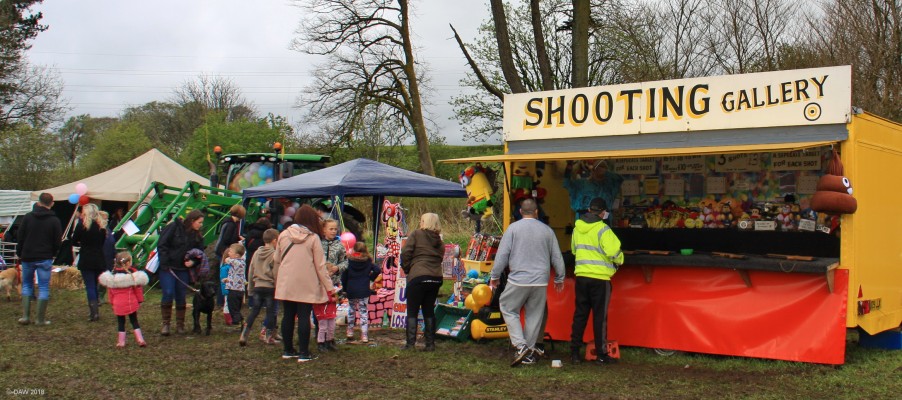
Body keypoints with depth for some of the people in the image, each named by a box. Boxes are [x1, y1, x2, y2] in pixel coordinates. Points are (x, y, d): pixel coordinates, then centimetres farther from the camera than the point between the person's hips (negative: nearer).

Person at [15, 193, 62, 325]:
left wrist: (19, 253, 13)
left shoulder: (27, 217, -1)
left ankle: (25, 316, 7)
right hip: (45, 258, -2)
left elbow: (20, 238, 1)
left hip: (27, 257, 2)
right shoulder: (54, 220, -5)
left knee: (27, 285, 14)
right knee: (43, 287, 2)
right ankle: (41, 319, 1)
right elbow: (57, 242, -2)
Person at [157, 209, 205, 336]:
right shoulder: (174, 227, -9)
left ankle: (180, 325, 15)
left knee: (181, 296, 5)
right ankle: (165, 323, 0)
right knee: (168, 294, -13)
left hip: (183, 270, 5)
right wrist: (165, 263, -17)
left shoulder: (197, 236, 6)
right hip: (167, 268, -5)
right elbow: (162, 245, -11)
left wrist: (193, 262, -12)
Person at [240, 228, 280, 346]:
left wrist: (250, 287, 23)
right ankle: (268, 336, 11)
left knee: (254, 311, 10)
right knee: (271, 312, 6)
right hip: (270, 287, -5)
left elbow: (251, 271, 15)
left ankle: (244, 335, 4)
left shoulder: (256, 253, 9)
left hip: (257, 287, 6)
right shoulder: (274, 254, -11)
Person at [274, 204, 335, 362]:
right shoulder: (313, 238, -8)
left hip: (286, 285, 4)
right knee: (304, 317, 0)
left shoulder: (283, 235, 3)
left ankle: (288, 350, 19)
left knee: (288, 316, 11)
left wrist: (277, 280, 23)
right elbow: (320, 265, -7)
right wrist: (329, 286, -2)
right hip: (306, 286, -4)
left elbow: (277, 261, 10)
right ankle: (303, 352, 1)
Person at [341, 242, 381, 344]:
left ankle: (350, 331, 21)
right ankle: (364, 335, -2)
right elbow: (378, 270, -10)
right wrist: (371, 278, 8)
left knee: (351, 309, 19)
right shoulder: (368, 261, 0)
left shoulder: (349, 260, -3)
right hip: (364, 290, 0)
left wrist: (345, 288, 7)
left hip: (351, 290, 0)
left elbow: (344, 275, -4)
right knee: (363, 312, 3)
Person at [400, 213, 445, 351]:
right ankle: (430, 344, 12)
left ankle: (410, 343, -2)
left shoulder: (416, 234, -1)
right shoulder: (439, 241, 14)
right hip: (436, 278, 5)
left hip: (418, 277, -5)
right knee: (429, 311, 13)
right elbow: (440, 258, 12)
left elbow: (405, 253, -8)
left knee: (412, 312, 3)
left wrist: (406, 268, 7)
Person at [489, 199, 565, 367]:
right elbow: (557, 257, 13)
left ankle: (521, 345, -4)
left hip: (518, 280, -3)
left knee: (508, 309, 10)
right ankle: (530, 351, 14)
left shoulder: (513, 228, -3)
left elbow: (502, 254, -4)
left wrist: (495, 276, 8)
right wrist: (559, 279, 26)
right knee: (534, 315, 11)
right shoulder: (547, 230, 7)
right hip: (540, 281, 3)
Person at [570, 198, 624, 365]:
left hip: (581, 276, 5)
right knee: (600, 316, 2)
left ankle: (574, 352, 13)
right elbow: (613, 251, -21)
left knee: (580, 314, 12)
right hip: (600, 278, -5)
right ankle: (601, 355, 6)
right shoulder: (602, 229, -13)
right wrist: (619, 260, 0)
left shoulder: (577, 228, 8)